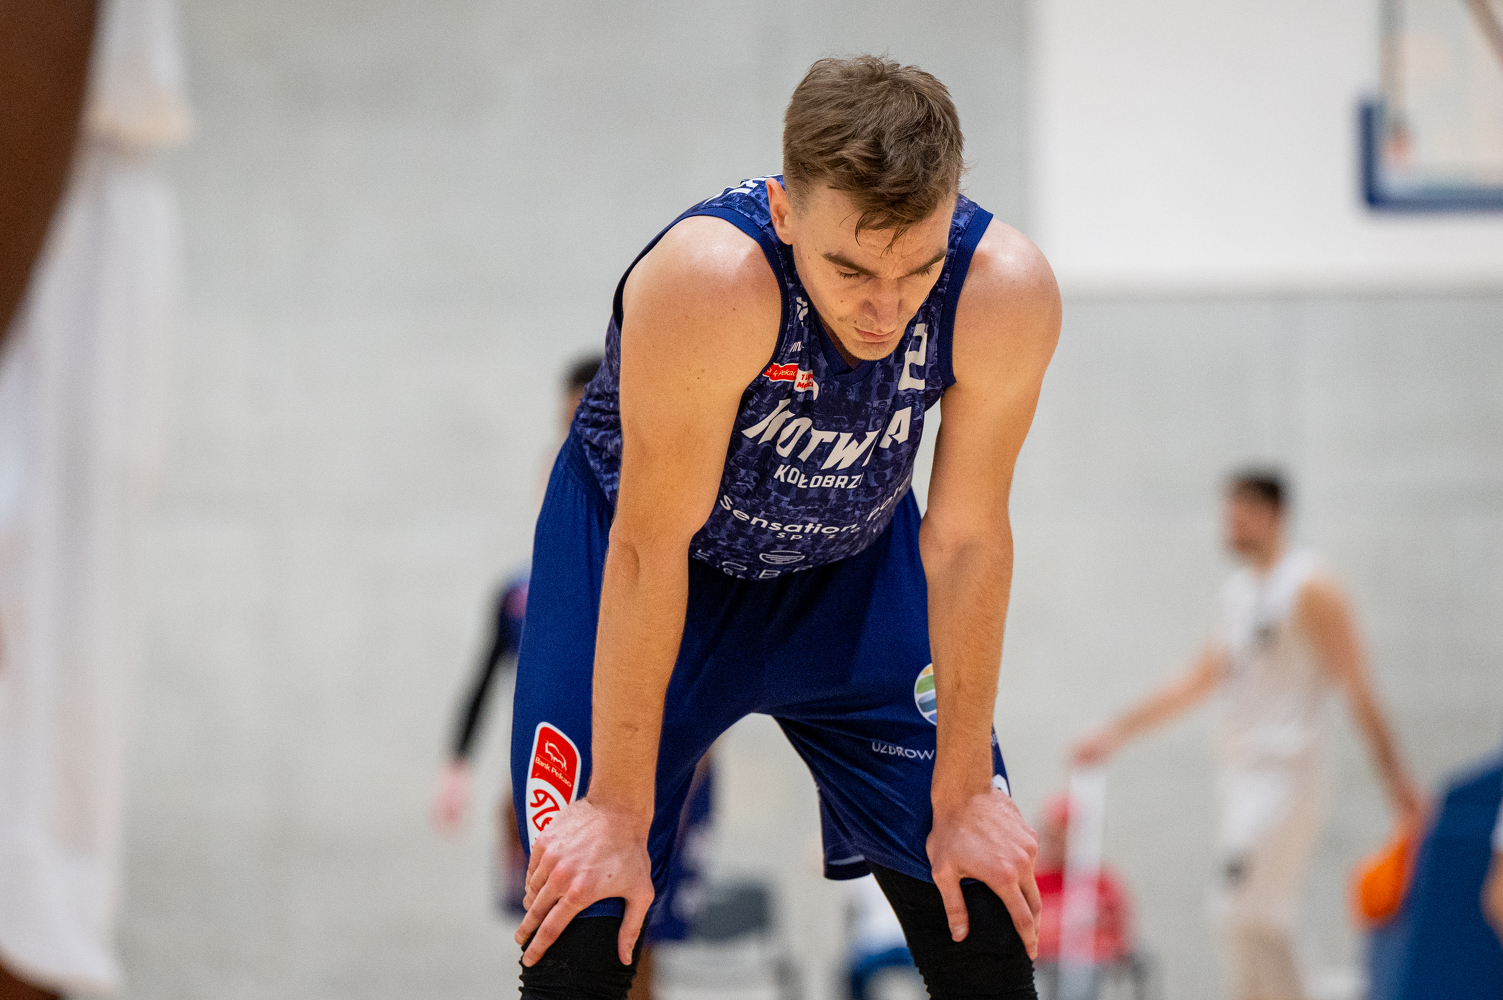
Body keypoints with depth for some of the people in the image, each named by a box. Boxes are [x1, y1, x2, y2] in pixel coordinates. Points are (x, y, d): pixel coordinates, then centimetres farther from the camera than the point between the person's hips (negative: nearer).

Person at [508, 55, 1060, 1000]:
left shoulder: (1006, 292, -30)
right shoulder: (709, 279, -40)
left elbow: (966, 541, -18)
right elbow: (651, 548, -32)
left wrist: (965, 795, -11)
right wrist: (618, 814, -26)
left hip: (852, 561, 3)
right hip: (653, 549, -3)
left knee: (983, 904, 0)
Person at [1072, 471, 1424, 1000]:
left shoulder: (1309, 587, -8)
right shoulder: (1237, 591, 16)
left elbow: (1355, 687, -10)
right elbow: (1198, 681, 23)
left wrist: (1393, 776, -13)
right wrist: (1116, 734, 21)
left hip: (1286, 770, -9)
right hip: (1239, 770, 9)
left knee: (1247, 914, -18)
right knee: (1243, 921, 7)